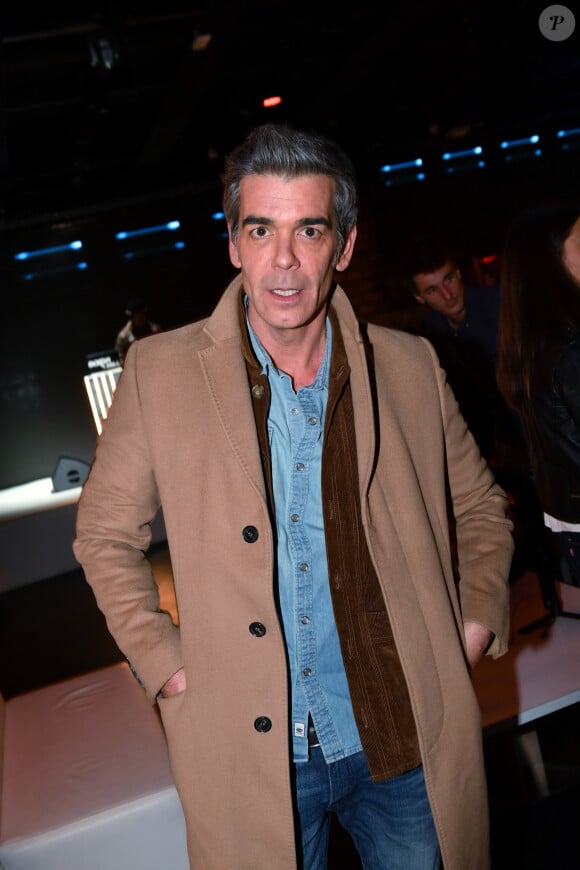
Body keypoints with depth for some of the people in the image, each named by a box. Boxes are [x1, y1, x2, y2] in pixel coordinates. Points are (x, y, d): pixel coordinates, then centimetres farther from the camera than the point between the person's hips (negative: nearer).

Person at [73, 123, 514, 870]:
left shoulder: (410, 369, -2)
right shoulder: (159, 371, -6)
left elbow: (478, 506, 12)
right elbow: (105, 535, 3)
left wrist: (478, 615, -1)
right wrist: (162, 661, -6)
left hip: (405, 743, 2)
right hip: (252, 756, -1)